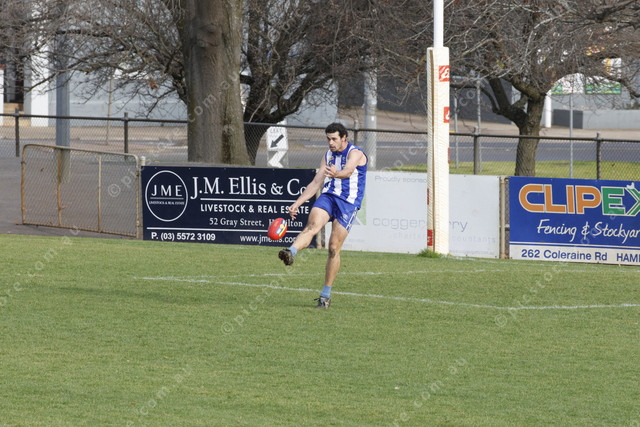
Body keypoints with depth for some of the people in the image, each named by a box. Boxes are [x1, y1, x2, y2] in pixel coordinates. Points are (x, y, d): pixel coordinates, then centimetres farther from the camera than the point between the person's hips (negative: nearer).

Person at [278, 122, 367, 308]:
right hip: (328, 196, 4)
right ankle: (291, 253, -55)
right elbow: (316, 183, 18)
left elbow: (348, 170, -29)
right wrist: (297, 203, 10)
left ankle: (326, 295, 3)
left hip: (348, 202, -4)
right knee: (313, 224, -27)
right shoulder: (328, 156, 15)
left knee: (334, 248, -6)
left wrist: (337, 173, -52)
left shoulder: (355, 153, -6)